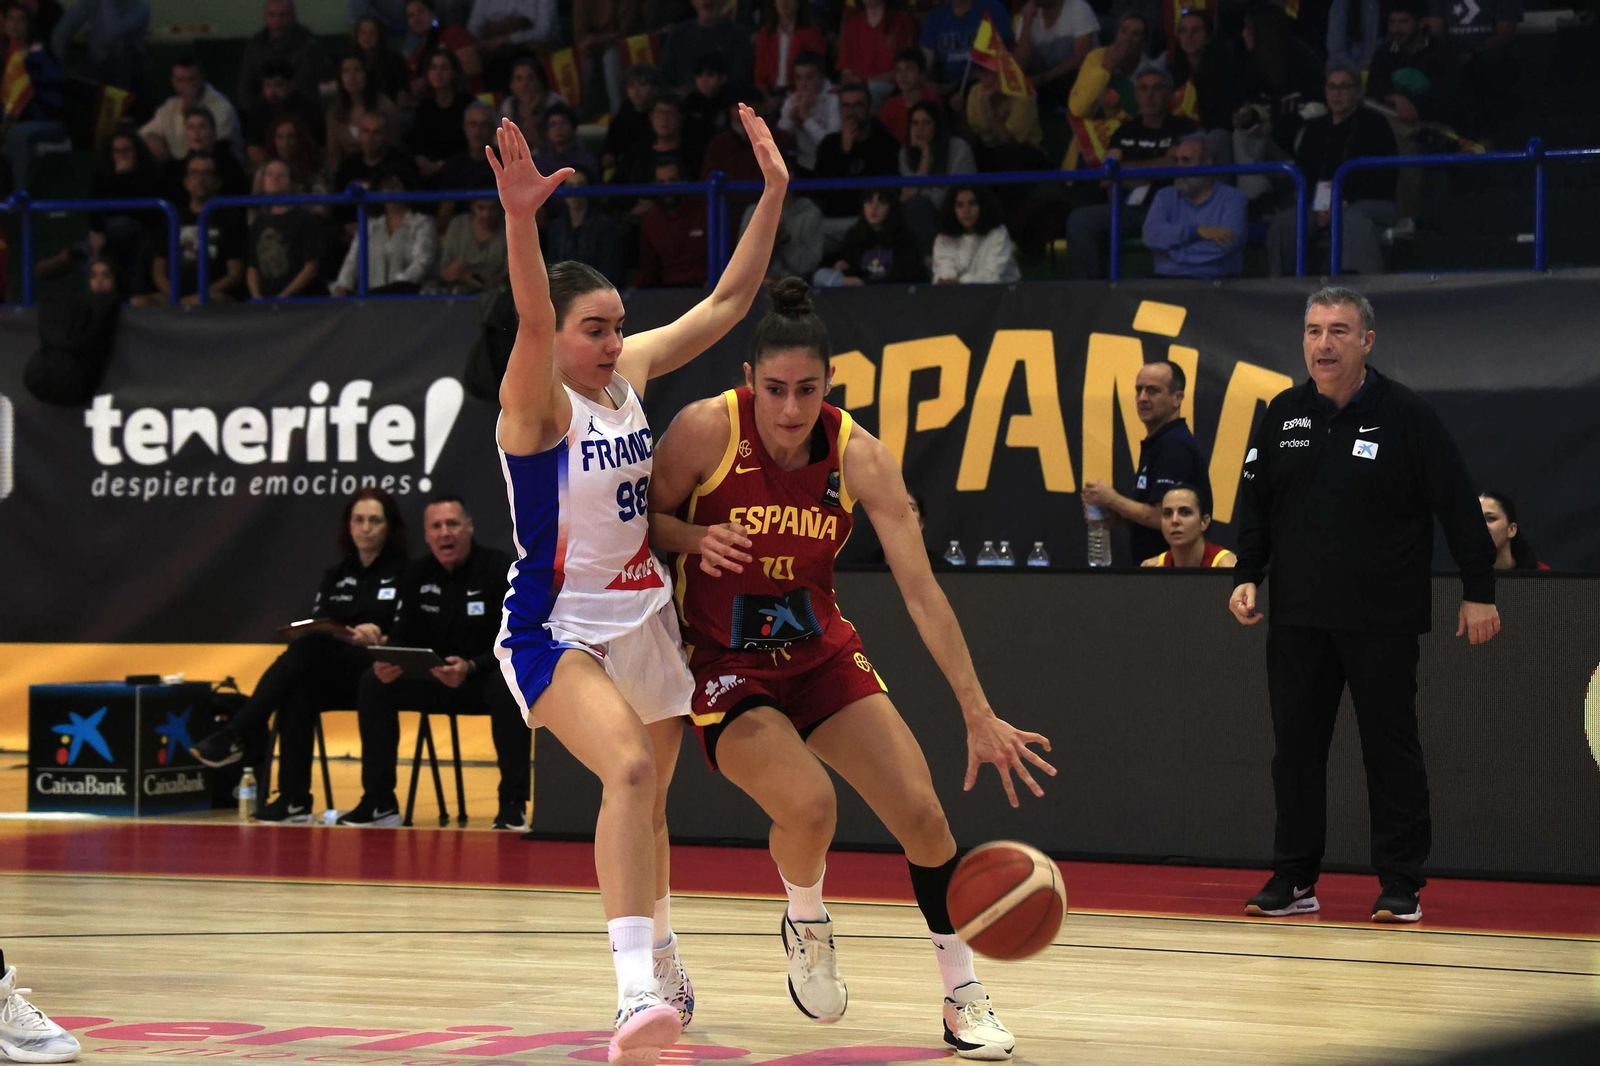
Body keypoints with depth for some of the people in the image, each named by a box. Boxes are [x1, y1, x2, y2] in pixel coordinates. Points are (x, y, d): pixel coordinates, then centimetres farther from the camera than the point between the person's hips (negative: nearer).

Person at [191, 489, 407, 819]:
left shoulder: (404, 574, 4)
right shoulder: (335, 575, 20)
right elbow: (314, 625, 10)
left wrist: (377, 639, -22)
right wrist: (350, 635, -12)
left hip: (375, 672, -4)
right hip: (329, 676, 4)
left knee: (309, 648, -32)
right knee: (298, 695, -32)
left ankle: (237, 736, -32)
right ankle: (294, 801, -35)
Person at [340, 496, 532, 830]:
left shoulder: (499, 568, -13)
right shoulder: (417, 575, 3)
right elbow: (403, 637, 4)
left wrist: (470, 668, -36)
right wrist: (386, 662, -22)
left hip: (486, 677, -5)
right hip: (437, 679, 5)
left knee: (509, 689, -39)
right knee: (372, 684, -16)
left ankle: (513, 805, -29)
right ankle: (379, 803, -11)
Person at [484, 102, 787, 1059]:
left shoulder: (632, 372, 3)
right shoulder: (538, 401, -16)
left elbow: (727, 303, 7)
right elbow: (532, 319, -36)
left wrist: (773, 193, 0)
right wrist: (521, 219, -53)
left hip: (645, 616, 7)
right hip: (558, 629, -7)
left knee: (647, 799, 19)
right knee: (630, 768, -30)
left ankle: (664, 971, 41)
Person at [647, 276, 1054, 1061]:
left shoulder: (860, 457, -15)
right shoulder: (706, 430, -20)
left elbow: (921, 590, -17)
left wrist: (979, 714, -22)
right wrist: (698, 538, -29)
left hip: (821, 653, 3)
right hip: (726, 665, -3)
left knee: (920, 811, -7)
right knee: (807, 801, -28)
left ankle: (964, 996, 11)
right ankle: (806, 922, 7)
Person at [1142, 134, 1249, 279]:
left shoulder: (1232, 198, 7)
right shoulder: (1165, 197, 17)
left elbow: (1225, 244, -9)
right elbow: (1151, 235, -1)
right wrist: (1197, 231, -12)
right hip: (1169, 277, 3)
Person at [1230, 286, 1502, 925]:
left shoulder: (1406, 415, -5)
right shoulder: (1282, 415, 7)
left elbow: (1459, 506, -3)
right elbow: (1255, 504, 15)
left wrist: (1479, 592, -5)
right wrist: (1247, 576, 4)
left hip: (1383, 620, -4)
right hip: (1297, 616, 4)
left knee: (1391, 747, 0)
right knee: (1295, 746, 5)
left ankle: (1401, 885, 7)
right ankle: (1294, 880, 14)